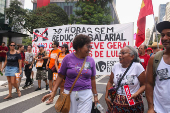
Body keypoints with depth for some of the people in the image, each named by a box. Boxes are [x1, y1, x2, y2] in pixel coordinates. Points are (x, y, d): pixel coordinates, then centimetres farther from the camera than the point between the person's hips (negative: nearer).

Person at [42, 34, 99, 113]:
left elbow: (92, 79, 8)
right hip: (70, 94, -1)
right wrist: (53, 92, -6)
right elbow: (60, 76, 0)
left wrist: (95, 95, 11)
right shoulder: (68, 58, -5)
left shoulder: (91, 60, 1)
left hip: (86, 95, 1)